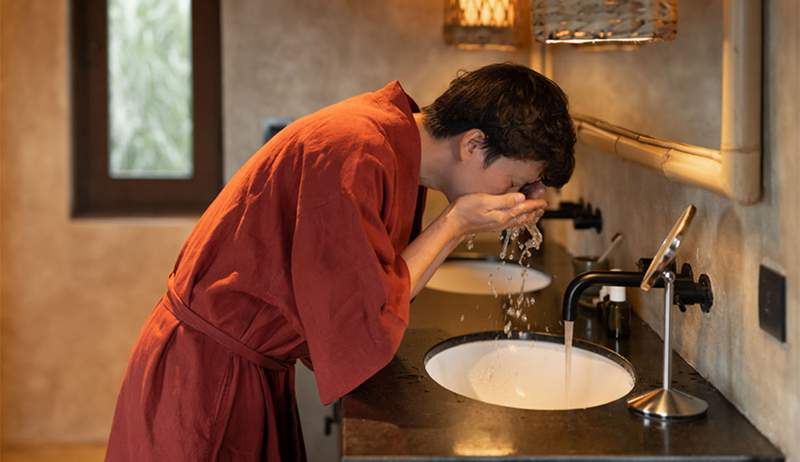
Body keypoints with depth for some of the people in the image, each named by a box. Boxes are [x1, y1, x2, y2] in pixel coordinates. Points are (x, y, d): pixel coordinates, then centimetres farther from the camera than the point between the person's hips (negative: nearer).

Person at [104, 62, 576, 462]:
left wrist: (461, 225, -7)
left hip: (265, 369, 9)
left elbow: (394, 281, 4)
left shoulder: (400, 131, 0)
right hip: (210, 381, -8)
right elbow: (367, 330, -25)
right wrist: (456, 225, -19)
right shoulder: (353, 154, -28)